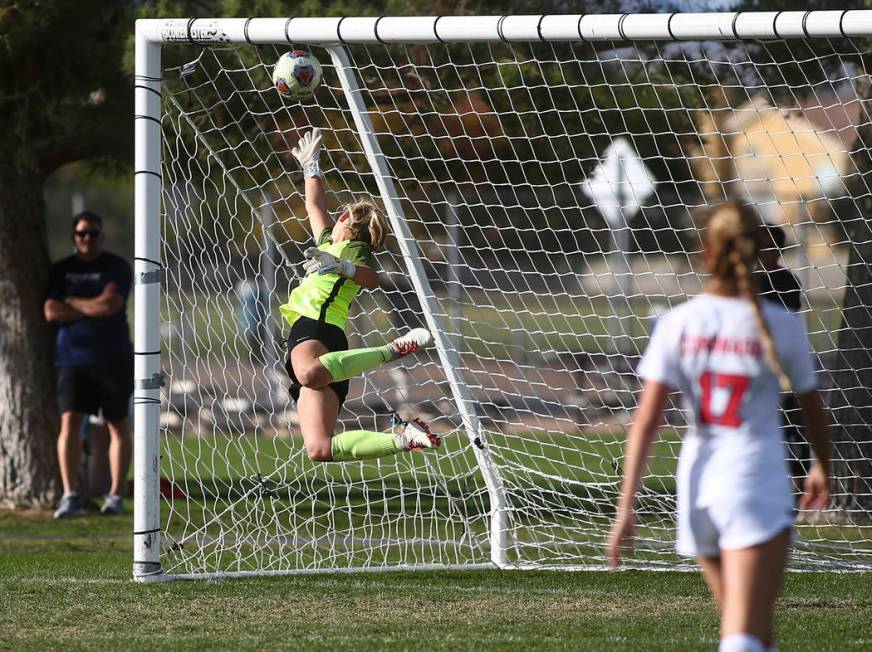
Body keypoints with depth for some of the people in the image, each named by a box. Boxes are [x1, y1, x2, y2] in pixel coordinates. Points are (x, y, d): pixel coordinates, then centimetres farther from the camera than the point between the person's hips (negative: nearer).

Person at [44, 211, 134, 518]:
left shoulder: (117, 267, 3)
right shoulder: (61, 270, 11)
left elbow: (112, 304, -13)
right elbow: (51, 312, -2)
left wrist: (73, 302, -3)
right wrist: (95, 308, -7)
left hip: (113, 357, -1)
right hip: (72, 357, 1)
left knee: (117, 425, 3)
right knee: (69, 421, -11)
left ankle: (116, 495, 9)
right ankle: (70, 495, -12)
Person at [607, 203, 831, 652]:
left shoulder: (677, 324, -2)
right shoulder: (781, 326, -5)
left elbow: (645, 422, -7)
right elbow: (813, 412, 9)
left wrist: (626, 508, -5)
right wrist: (822, 469, 29)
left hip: (696, 485, 4)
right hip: (758, 488, -3)